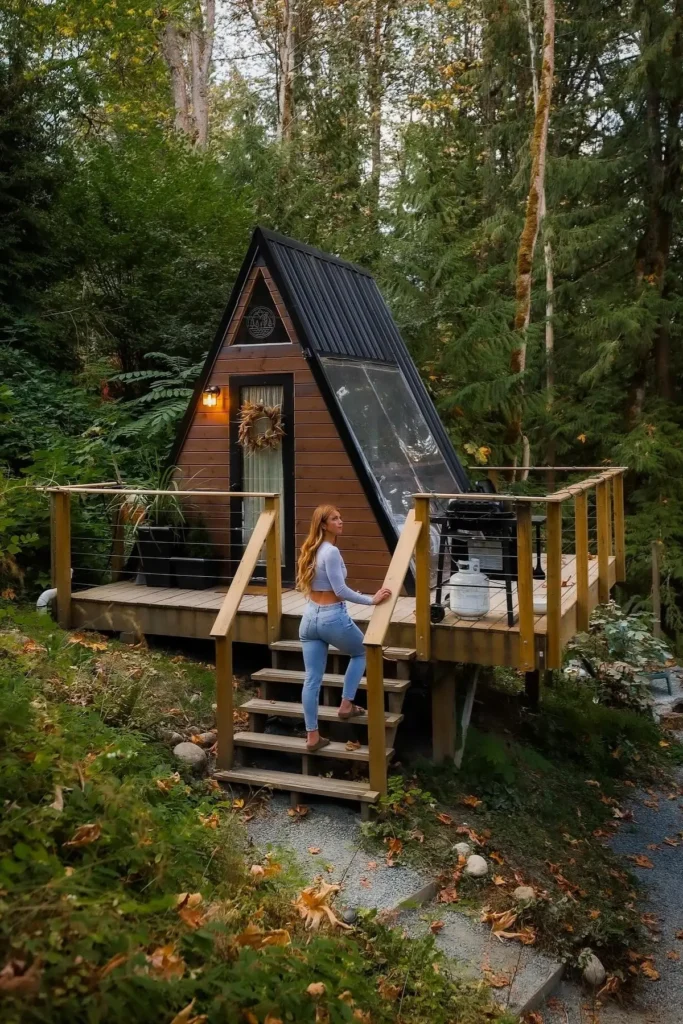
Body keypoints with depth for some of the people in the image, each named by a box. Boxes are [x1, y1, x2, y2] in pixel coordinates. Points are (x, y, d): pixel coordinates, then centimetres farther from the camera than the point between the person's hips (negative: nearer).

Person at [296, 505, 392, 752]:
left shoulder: (311, 550, 11)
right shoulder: (331, 551, -16)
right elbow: (341, 591, -21)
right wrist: (372, 600, -17)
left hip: (310, 617, 7)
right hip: (333, 617, -7)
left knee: (312, 679, 7)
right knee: (361, 652, 22)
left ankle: (312, 736, 12)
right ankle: (346, 705, 20)